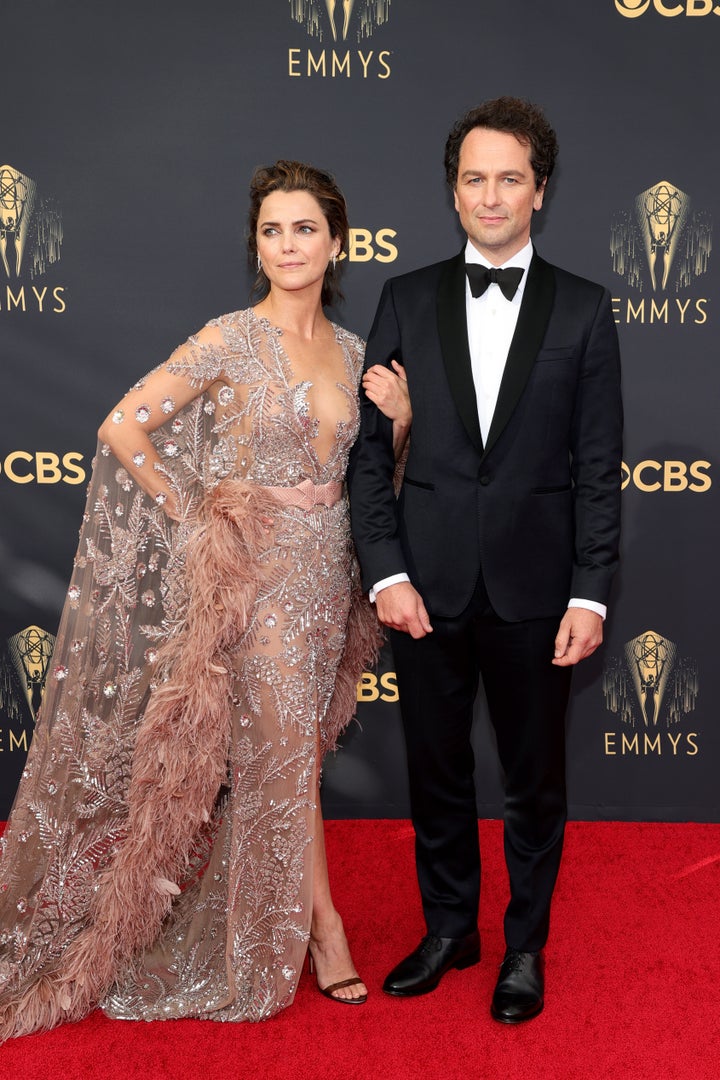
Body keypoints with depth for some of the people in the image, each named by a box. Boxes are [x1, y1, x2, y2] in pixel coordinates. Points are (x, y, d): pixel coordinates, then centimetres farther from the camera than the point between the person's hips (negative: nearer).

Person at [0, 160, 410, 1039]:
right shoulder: (231, 339, -10)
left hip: (326, 568, 6)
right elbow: (122, 428, -12)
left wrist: (399, 420, -3)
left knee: (279, 758, 14)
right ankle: (323, 927, 20)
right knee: (287, 757, 2)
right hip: (254, 570, -6)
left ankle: (252, 924, 32)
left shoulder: (350, 349, 8)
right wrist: (193, 516, -8)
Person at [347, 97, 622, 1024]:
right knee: (436, 770, 14)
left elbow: (599, 465, -1)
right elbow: (368, 446, 2)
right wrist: (385, 571, -7)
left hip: (533, 589, -1)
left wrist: (591, 593, -7)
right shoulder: (407, 300, 4)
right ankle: (448, 928, 35)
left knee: (534, 779, 12)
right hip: (427, 584, 1)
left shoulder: (582, 310, 1)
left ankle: (525, 946, 32)